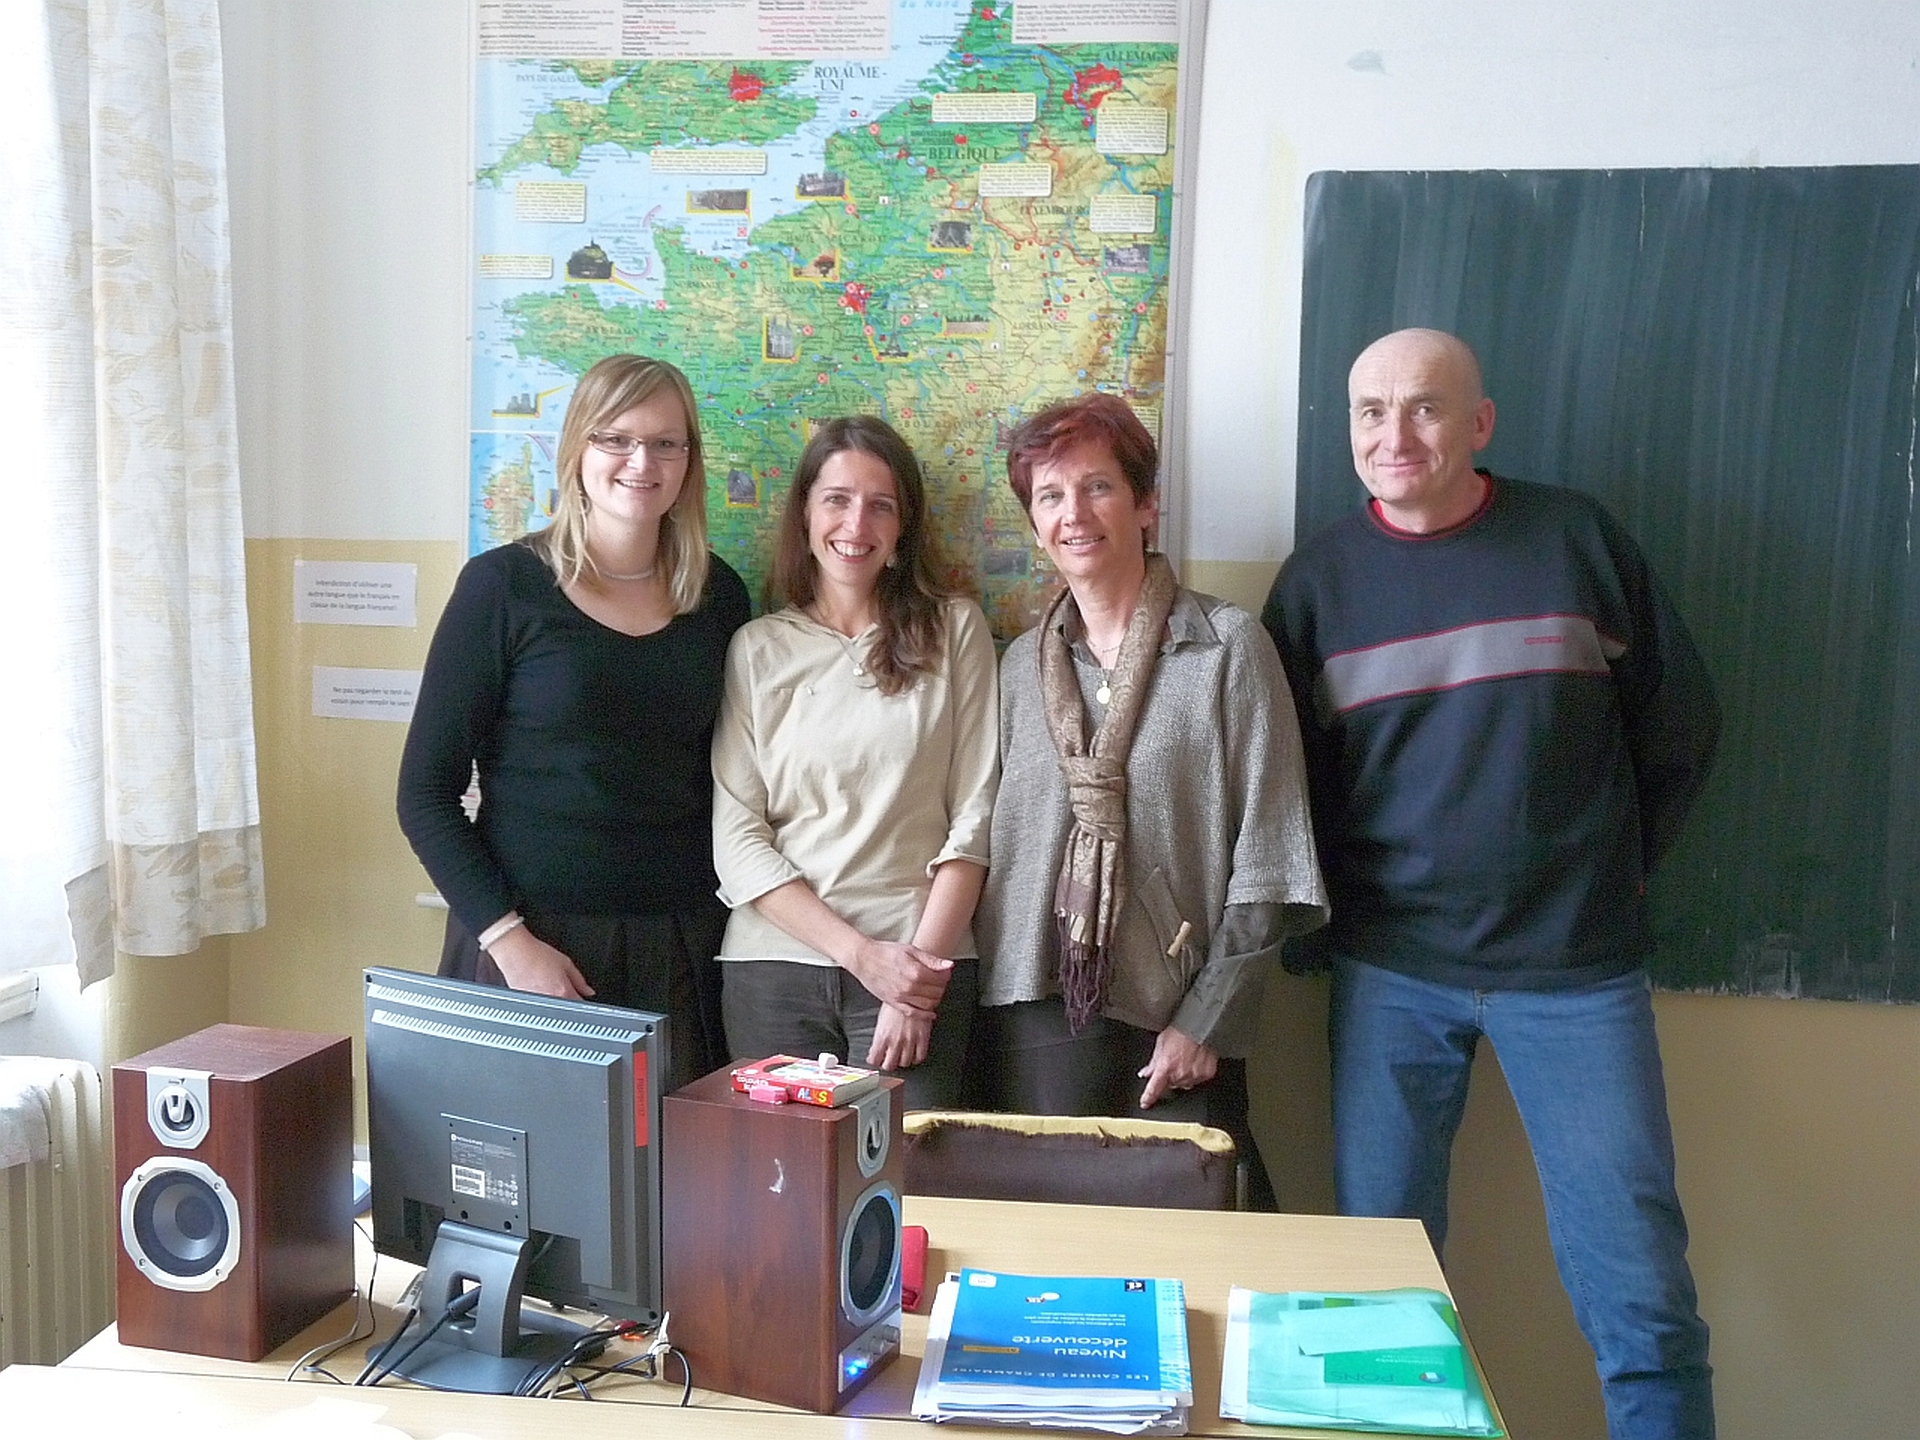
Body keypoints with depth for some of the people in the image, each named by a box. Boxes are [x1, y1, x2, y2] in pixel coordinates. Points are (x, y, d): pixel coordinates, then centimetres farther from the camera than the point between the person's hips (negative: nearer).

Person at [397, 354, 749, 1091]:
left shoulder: (718, 596, 5)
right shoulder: (503, 585, -5)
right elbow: (425, 794, -5)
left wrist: (730, 914, 1)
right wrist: (509, 939, -13)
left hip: (682, 947, 3)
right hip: (532, 942, -3)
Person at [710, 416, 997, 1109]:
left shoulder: (955, 630, 5)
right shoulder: (756, 648, 6)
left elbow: (973, 817, 0)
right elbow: (735, 838, 0)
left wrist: (921, 962, -8)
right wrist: (863, 954, -9)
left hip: (923, 969, -1)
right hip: (773, 966, 1)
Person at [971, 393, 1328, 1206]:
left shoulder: (1228, 648, -2)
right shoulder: (1019, 666, 10)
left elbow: (1268, 859, -5)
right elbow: (993, 839, 12)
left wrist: (1206, 1019, -8)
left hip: (1174, 1021, -3)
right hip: (1033, 1014, 3)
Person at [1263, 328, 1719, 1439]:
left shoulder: (1577, 540, 0)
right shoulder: (1319, 578, 2)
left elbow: (1680, 727, 8)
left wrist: (1609, 877, 8)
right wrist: (1337, 911, 3)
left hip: (1577, 970, 0)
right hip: (1389, 973, 1)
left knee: (1642, 1297, 2)